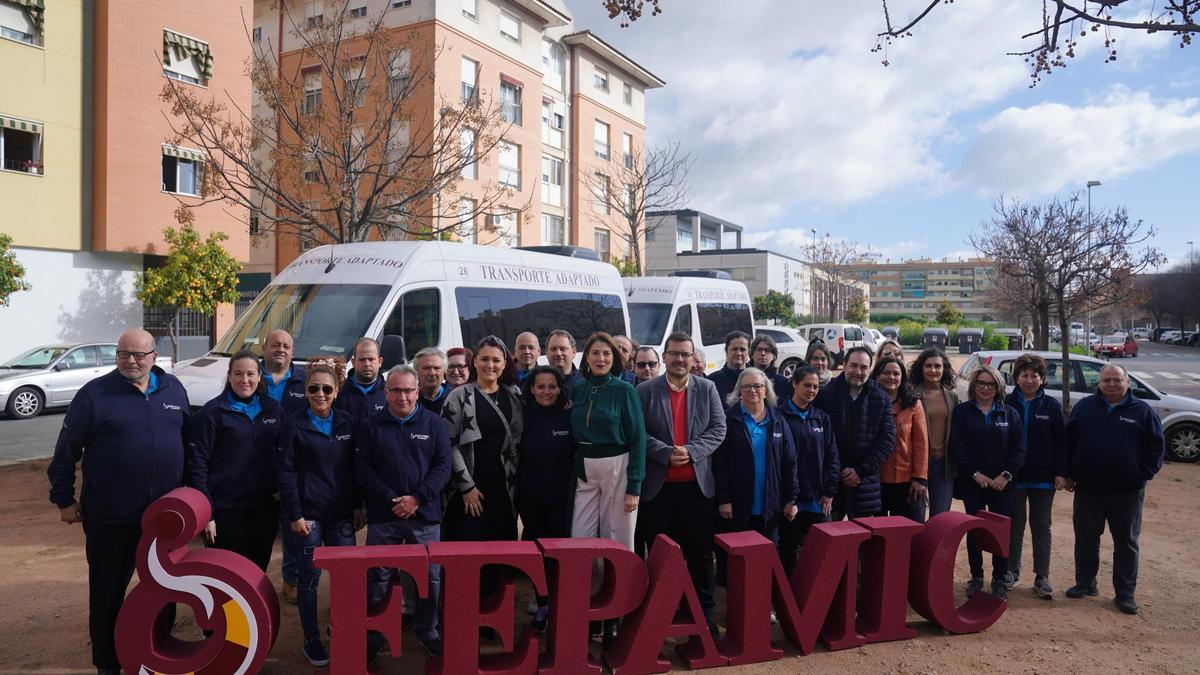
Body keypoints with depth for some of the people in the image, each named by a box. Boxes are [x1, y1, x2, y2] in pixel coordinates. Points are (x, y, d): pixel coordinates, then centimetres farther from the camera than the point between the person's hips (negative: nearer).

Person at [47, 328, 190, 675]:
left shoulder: (173, 389, 4)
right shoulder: (95, 393, -7)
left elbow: (188, 441, 12)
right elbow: (67, 449, -3)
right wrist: (64, 499, -2)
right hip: (110, 515, -3)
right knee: (108, 590, 10)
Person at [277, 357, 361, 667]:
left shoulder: (346, 422, 5)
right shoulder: (295, 425, -4)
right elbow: (286, 472, -6)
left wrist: (358, 506, 7)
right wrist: (294, 514, -11)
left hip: (342, 513, 3)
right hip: (309, 513, -3)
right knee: (310, 576, 4)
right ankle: (312, 641, 19)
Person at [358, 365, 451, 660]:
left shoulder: (434, 423, 3)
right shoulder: (371, 425, 3)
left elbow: (443, 466, -2)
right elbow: (362, 468, -2)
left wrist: (417, 498, -13)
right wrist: (391, 500, -12)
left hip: (425, 515, 0)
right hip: (382, 516, 0)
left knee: (430, 577, 7)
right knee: (377, 579, 5)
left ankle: (428, 632, 26)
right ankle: (373, 636, 22)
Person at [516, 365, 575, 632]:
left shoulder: (569, 417, -3)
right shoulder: (523, 416, 0)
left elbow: (579, 455, 1)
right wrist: (515, 491, 2)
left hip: (562, 496, -1)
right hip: (530, 497, 2)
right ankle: (541, 605, 23)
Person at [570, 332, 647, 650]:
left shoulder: (624, 390, -5)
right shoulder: (578, 389, 7)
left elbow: (638, 438, -7)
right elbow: (574, 432, 13)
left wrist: (634, 486, -12)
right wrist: (576, 466, 4)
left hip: (617, 469, -4)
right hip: (584, 470, 4)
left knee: (618, 542, 2)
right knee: (579, 540, 2)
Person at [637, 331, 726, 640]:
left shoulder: (707, 389, 5)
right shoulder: (645, 390, 0)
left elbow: (718, 429, 0)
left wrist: (691, 451, -14)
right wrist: (666, 453, -17)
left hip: (697, 484, 1)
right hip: (657, 485, -1)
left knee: (700, 554, 7)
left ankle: (706, 615, 17)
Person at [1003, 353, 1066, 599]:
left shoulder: (1052, 405, 0)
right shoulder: (1007, 404, -1)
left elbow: (1061, 441, 0)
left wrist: (1061, 473, -5)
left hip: (1043, 477, 0)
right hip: (1014, 477, 0)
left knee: (1041, 528, 8)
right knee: (1014, 526, 10)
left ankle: (1042, 577, 15)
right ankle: (1012, 571, 23)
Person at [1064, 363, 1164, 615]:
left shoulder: (1142, 411, 0)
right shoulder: (1085, 407, 3)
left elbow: (1156, 446, 3)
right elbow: (1068, 441, 7)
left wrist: (1143, 476, -3)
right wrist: (1069, 474, 3)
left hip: (1127, 491, -1)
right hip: (1088, 489, 1)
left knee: (1127, 543, 8)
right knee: (1085, 540, 10)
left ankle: (1125, 593, 18)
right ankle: (1085, 583, 25)